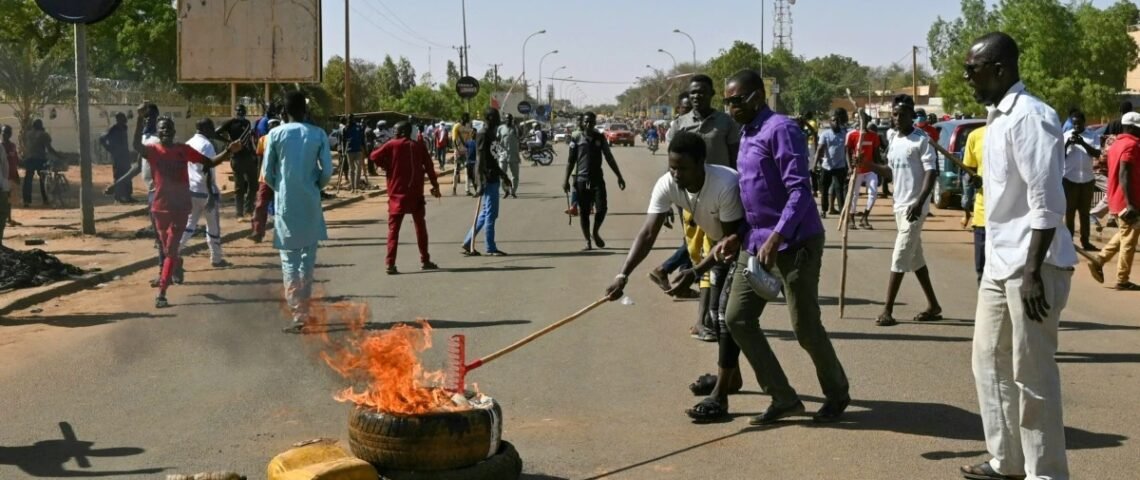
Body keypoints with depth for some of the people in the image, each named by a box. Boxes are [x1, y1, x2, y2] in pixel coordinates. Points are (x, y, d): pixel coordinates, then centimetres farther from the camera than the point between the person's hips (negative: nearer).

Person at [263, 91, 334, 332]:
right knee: (308, 255, 16)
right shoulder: (318, 134, -2)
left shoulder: (276, 134, -4)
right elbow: (327, 171, -5)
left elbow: (267, 173, -3)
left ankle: (298, 314, -8)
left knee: (289, 258, 1)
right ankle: (304, 307, 22)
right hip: (310, 202, 1)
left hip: (285, 203, -1)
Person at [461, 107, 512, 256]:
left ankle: (468, 243, 17)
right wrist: (481, 184, -23)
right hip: (488, 180, -10)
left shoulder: (490, 134, 16)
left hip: (493, 178, 10)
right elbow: (480, 161, -19)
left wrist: (503, 176, 27)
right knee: (490, 213, -5)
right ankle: (490, 248, 1)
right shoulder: (483, 135, -14)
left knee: (486, 213, 13)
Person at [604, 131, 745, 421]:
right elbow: (648, 233, -29)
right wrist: (624, 274, -43)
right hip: (720, 243, 7)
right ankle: (731, 376, 37)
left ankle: (719, 396, -17)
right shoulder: (667, 186, -23)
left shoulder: (725, 185, -39)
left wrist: (696, 272, -38)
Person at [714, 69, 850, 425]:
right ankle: (783, 398, 11)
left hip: (794, 244, -9)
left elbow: (800, 190, -22)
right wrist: (738, 236, 9)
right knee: (737, 319, 3)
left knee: (805, 328, 0)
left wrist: (776, 238, -31)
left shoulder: (780, 130, -14)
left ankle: (837, 394, 25)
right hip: (756, 244, 9)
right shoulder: (746, 134, 14)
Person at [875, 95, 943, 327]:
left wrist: (919, 202, -27)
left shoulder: (922, 140, -12)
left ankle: (887, 310, -8)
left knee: (900, 257, -9)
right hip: (899, 204, 9)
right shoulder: (894, 140, 13)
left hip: (914, 206, -9)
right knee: (915, 257, 12)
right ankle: (933, 305, 21)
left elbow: (931, 173, -17)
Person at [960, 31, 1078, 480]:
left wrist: (1032, 271, -23)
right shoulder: (998, 118, 13)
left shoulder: (1030, 116, -16)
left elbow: (1047, 202, -20)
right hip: (1000, 262, 10)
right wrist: (1006, 263, 20)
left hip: (1031, 264, -10)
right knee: (991, 363, 16)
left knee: (1031, 375, -2)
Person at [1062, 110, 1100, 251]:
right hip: (1069, 179, -1)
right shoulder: (1066, 135, 1)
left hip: (1087, 179, 2)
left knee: (1085, 212, 8)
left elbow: (1097, 154, -8)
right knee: (1069, 211, 3)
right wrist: (1067, 144, -20)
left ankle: (1085, 241, 13)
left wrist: (1083, 143, -21)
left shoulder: (1092, 136, 4)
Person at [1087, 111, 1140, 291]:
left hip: (1116, 200, 9)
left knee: (1123, 235, 22)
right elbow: (1124, 175, -25)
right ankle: (1123, 280, 4)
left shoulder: (1116, 144, 14)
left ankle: (1099, 260, 11)